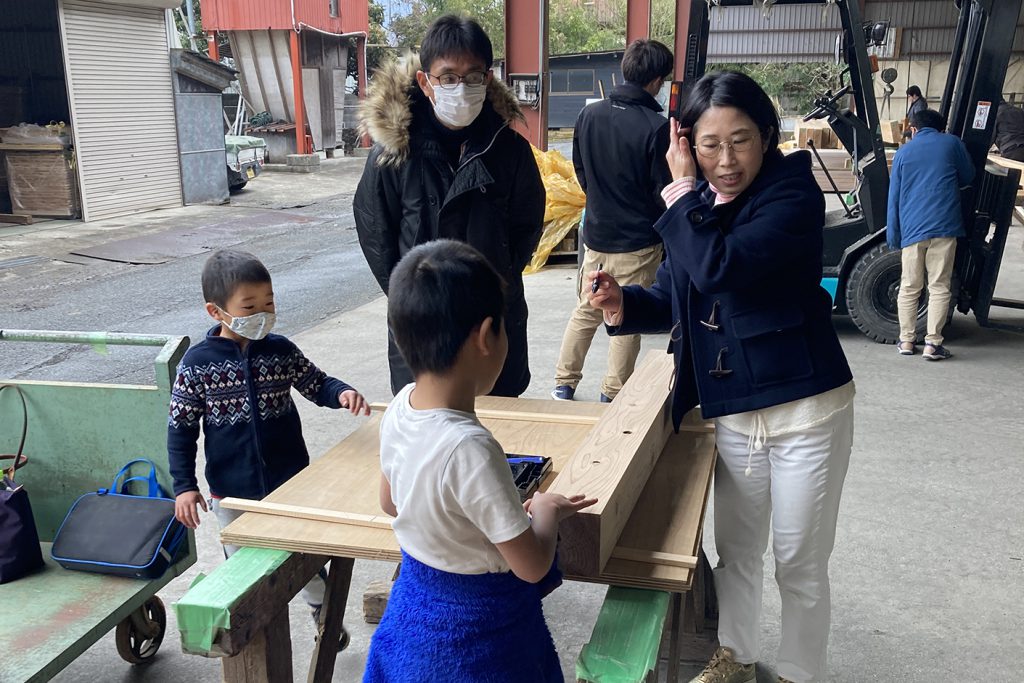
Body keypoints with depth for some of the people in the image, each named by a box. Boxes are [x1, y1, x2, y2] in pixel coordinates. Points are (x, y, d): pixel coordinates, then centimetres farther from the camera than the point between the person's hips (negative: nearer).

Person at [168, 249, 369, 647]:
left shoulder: (281, 351, -7)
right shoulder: (197, 364, -12)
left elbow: (316, 384, 6)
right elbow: (181, 428, -6)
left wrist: (341, 393, -17)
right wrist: (184, 486, -10)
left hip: (290, 483, 2)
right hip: (232, 493, -1)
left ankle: (323, 613, 45)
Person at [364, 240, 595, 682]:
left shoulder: (397, 411, -12)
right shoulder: (469, 447, -34)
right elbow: (532, 566, -24)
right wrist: (547, 510, -6)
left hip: (413, 607, 6)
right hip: (477, 631, -6)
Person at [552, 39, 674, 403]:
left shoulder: (588, 115, -2)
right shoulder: (657, 127, -18)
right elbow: (664, 192, -13)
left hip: (596, 233, 5)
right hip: (638, 241, -5)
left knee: (585, 311, 18)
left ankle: (564, 383, 23)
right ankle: (613, 394, 18)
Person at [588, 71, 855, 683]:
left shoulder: (794, 195, -17)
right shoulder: (697, 204, 2)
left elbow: (719, 267, -32)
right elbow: (675, 301, 8)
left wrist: (683, 192, -19)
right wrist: (625, 304, -12)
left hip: (806, 410, -5)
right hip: (731, 411, 6)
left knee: (800, 562, 10)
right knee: (736, 547, 20)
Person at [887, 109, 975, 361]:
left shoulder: (903, 152, 11)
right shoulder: (952, 143, 7)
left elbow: (894, 197, 10)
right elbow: (968, 176, 19)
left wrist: (893, 236, 13)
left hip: (912, 229, 2)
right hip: (944, 226, -1)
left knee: (909, 288, 10)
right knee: (939, 287, 2)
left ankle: (907, 340, 13)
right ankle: (932, 343, 0)